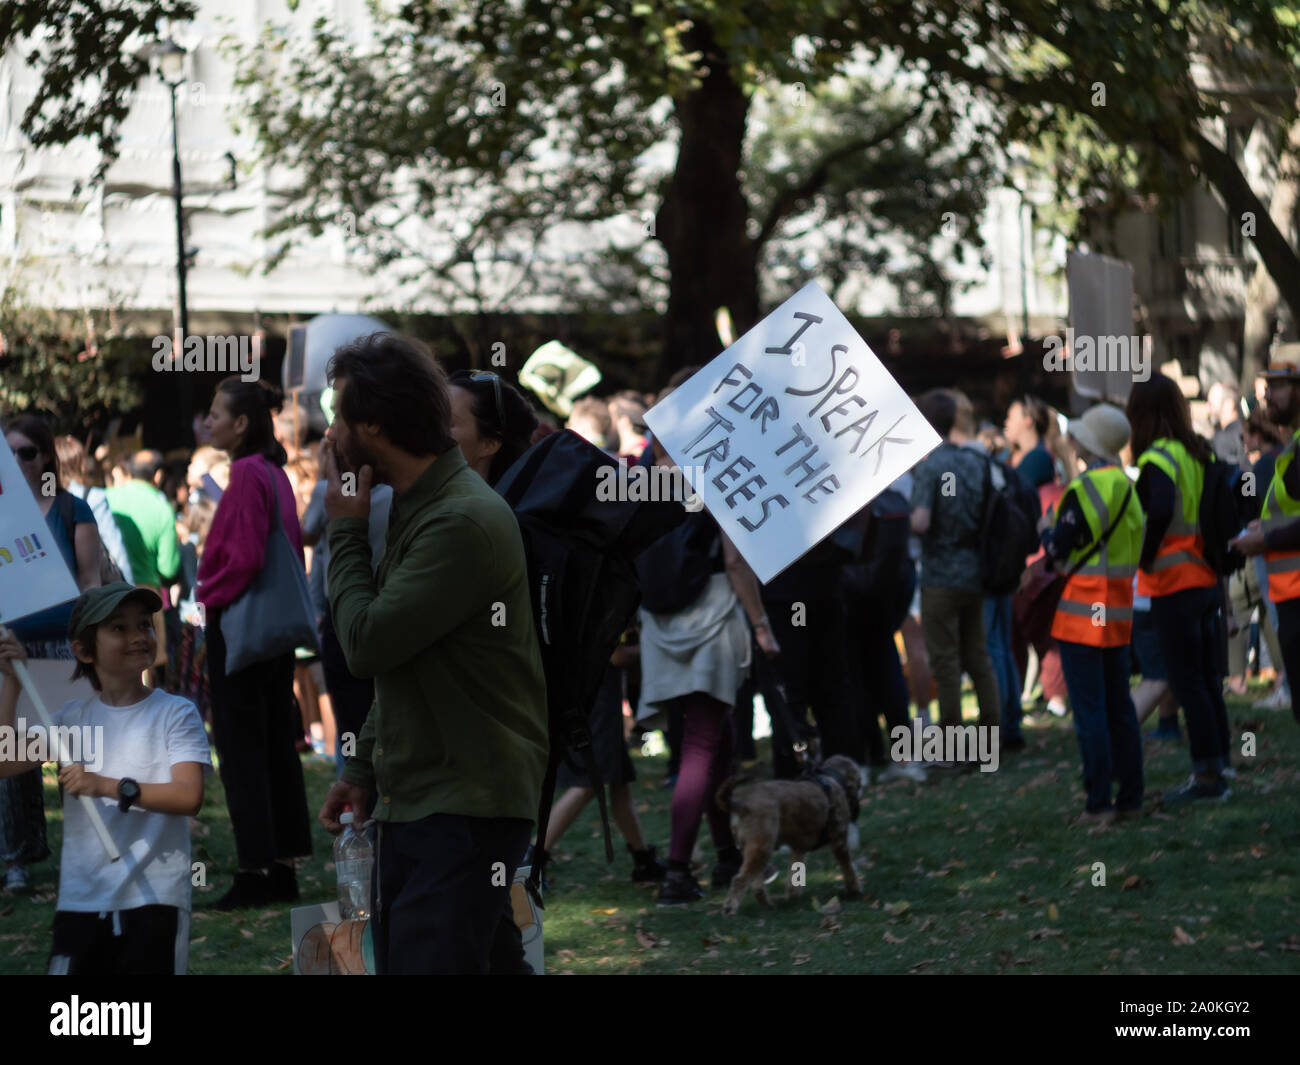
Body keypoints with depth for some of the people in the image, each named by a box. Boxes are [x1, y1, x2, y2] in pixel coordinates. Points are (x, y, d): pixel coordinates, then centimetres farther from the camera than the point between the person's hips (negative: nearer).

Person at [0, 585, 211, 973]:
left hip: (154, 899, -3)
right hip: (80, 900, 4)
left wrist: (110, 787, -23)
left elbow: (189, 796, -13)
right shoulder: (73, 717, 11)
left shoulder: (175, 713, -1)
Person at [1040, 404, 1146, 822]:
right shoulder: (1126, 486, 10)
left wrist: (1047, 529, 7)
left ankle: (1099, 802, -6)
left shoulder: (1085, 489, -16)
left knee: (1089, 709, -5)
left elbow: (1059, 550, -14)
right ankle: (1130, 796, 15)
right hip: (1119, 610, 8)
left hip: (1083, 614, -8)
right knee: (1118, 705, 13)